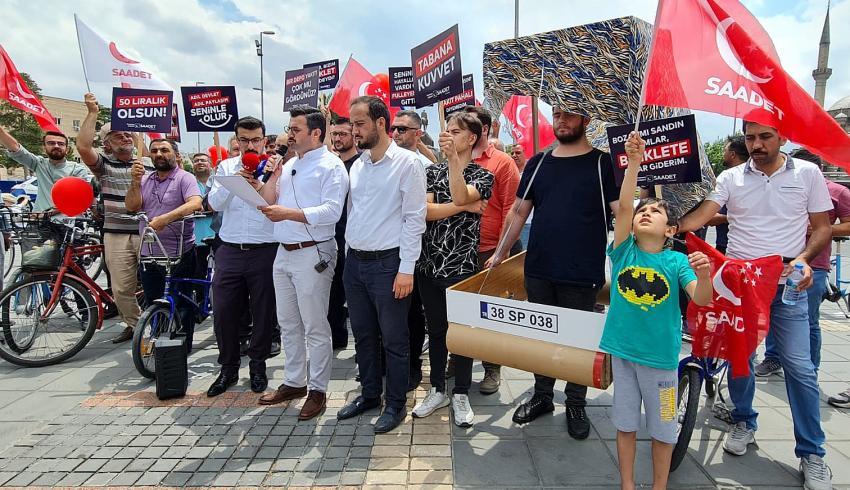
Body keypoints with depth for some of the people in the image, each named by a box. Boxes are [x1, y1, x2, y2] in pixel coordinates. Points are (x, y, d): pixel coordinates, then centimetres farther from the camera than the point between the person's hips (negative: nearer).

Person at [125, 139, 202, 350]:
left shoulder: (184, 178, -5)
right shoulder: (145, 179, 13)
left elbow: (195, 203, -24)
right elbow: (131, 206, 3)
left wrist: (165, 218, -35)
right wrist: (135, 182, -12)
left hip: (179, 255, -6)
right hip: (149, 255, 6)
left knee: (181, 307, 2)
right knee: (153, 307, 16)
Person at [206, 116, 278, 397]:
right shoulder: (226, 167, 9)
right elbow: (214, 204, -2)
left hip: (265, 251, -2)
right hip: (230, 251, 2)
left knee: (263, 312, 7)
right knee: (223, 312, 5)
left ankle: (258, 366, 25)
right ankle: (228, 368, 24)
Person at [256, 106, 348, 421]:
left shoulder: (331, 166, -8)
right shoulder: (289, 165, 16)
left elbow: (331, 211, -20)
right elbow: (267, 201, 13)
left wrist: (288, 213, -24)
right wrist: (274, 174, 1)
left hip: (312, 254, -8)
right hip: (284, 253, 9)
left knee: (315, 327, 1)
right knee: (288, 324, 17)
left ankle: (318, 389, 15)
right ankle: (294, 382, 32)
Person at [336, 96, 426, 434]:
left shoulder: (407, 162, -9)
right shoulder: (357, 165, 11)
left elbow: (414, 218, -13)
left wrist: (406, 269, -16)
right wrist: (350, 256, 13)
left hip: (387, 263, -7)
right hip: (354, 262, 7)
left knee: (394, 339, 5)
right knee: (363, 334, 17)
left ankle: (396, 404, 22)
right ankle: (369, 394, 34)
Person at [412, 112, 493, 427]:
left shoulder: (482, 175, 0)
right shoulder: (433, 171, 10)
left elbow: (460, 196, -22)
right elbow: (424, 210, -6)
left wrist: (453, 157, -25)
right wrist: (464, 207, -11)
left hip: (462, 266, -3)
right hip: (429, 263, 4)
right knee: (435, 329, 12)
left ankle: (461, 395, 21)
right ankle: (438, 390, 28)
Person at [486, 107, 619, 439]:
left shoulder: (602, 163, -2)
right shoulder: (538, 163, 10)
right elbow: (519, 211, 14)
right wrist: (501, 253, 13)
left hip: (582, 274, -3)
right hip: (538, 270, 4)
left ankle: (576, 405, 26)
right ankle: (542, 395, 31)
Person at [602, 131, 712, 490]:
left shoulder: (676, 261, -7)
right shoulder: (624, 251, -5)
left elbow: (701, 300, -18)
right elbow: (623, 206, -16)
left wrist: (704, 276, -39)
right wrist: (634, 162, -23)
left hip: (661, 354, -1)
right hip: (623, 350, 1)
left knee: (662, 428, 14)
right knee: (626, 423, 15)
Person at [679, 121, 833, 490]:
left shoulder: (807, 173, 4)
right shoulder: (731, 178, 4)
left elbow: (822, 227, 6)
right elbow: (700, 216, -9)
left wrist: (803, 259, -12)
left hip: (787, 284, -1)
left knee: (799, 367, -1)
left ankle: (812, 453, 13)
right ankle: (744, 423, 31)